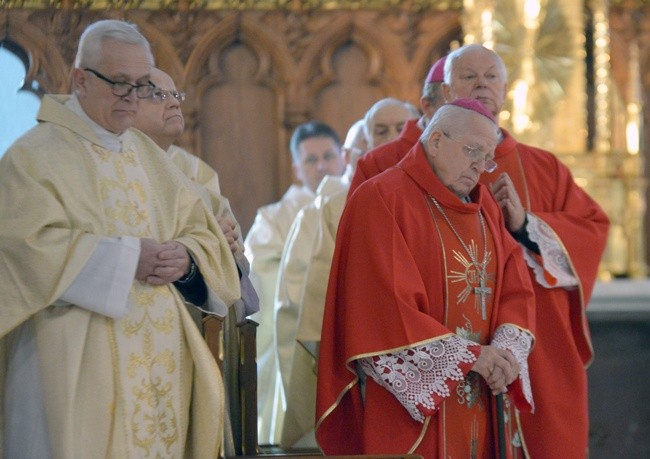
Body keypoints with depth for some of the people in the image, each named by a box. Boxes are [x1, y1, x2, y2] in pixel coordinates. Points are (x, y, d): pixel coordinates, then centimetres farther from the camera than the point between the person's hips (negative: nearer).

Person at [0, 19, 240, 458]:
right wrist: (127, 257, -18)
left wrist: (185, 259, -10)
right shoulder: (36, 155, -4)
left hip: (159, 356, 6)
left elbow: (204, 232, 13)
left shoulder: (149, 155, 16)